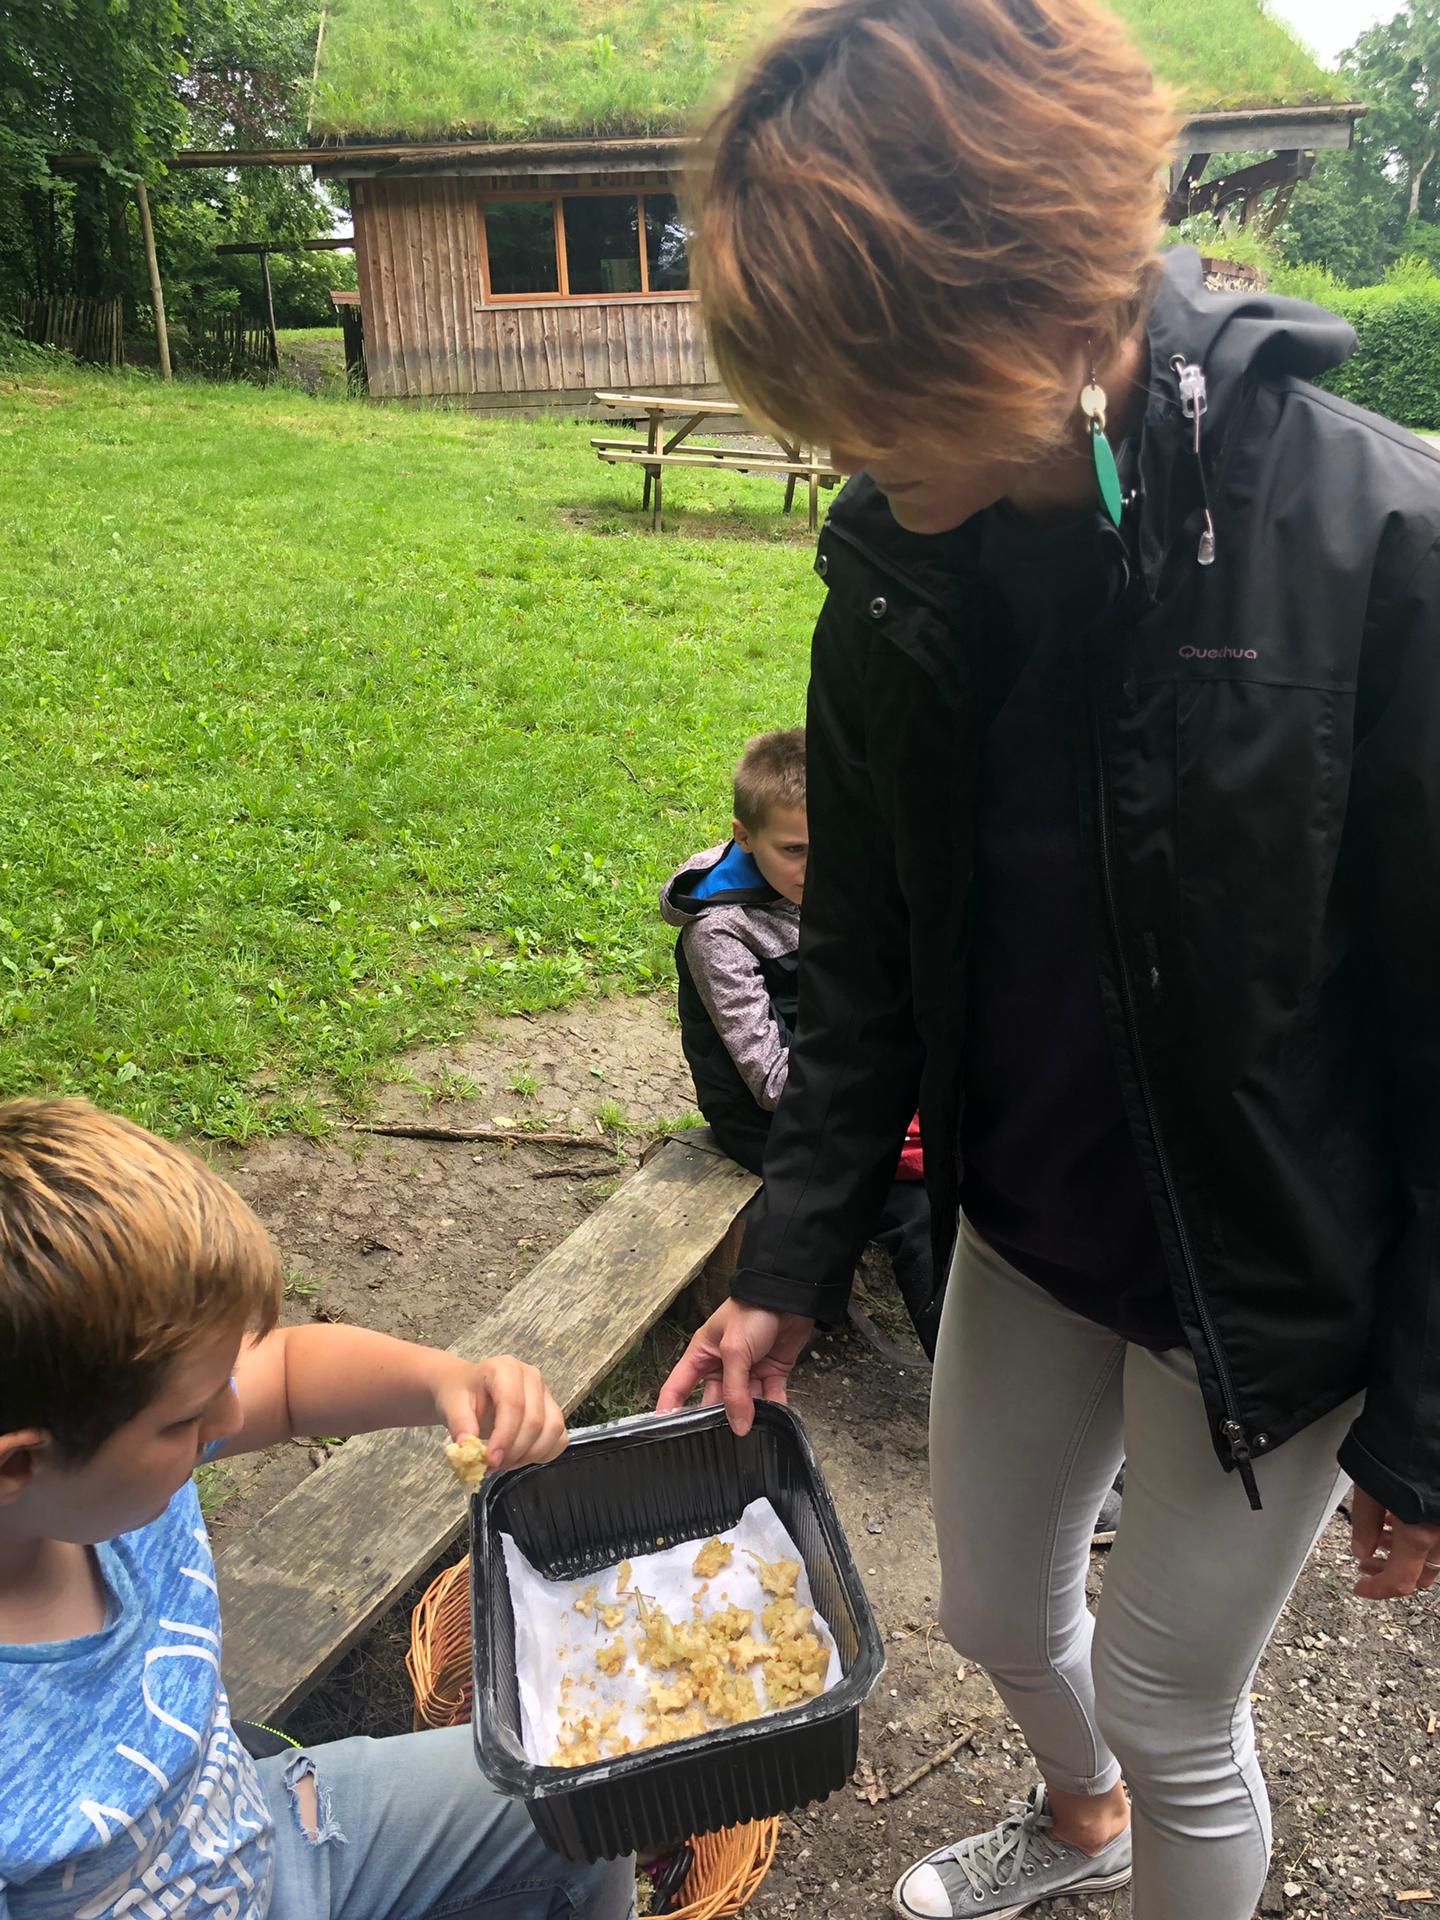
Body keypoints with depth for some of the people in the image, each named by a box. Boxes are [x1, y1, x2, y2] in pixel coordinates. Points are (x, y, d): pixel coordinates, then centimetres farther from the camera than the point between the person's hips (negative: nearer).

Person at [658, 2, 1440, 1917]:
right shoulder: (896, 561, -9)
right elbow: (868, 957, 0)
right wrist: (788, 1268, 0)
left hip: (1272, 1272, -5)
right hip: (1025, 1219, 6)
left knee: (1173, 1708, 14)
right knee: (995, 1605, 26)